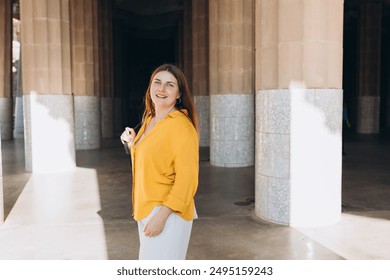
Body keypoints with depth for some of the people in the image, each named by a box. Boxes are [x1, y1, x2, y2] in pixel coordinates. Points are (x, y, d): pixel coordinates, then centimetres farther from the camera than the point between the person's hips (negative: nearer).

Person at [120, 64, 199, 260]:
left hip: (168, 213, -9)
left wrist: (162, 215, -22)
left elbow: (186, 178, -20)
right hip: (146, 210, 9)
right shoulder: (149, 120, 10)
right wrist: (132, 144, 9)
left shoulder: (181, 125, -17)